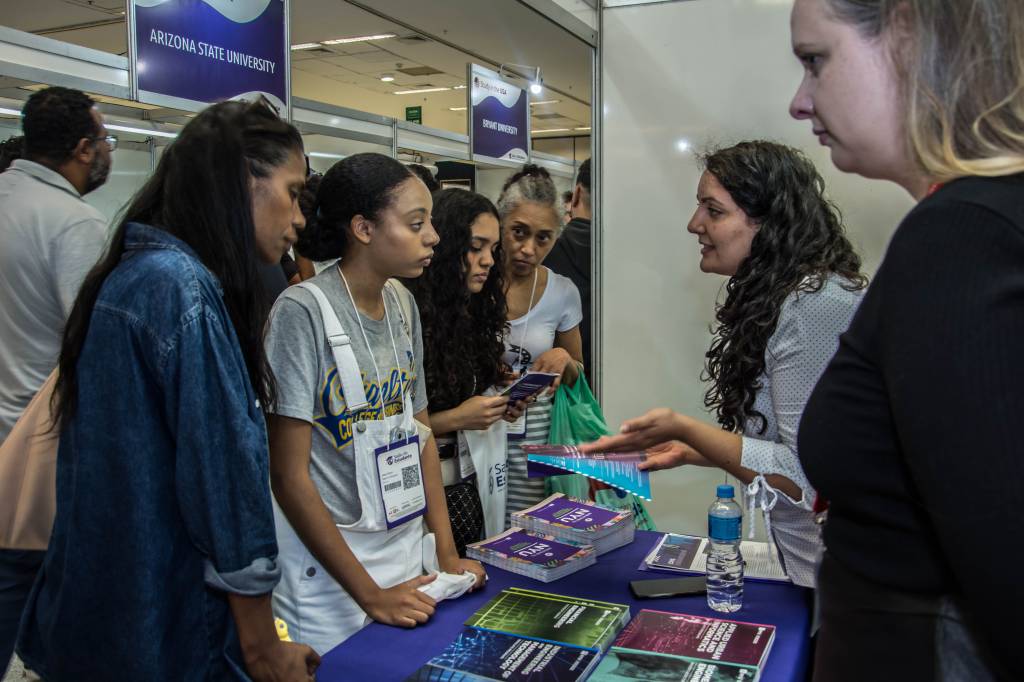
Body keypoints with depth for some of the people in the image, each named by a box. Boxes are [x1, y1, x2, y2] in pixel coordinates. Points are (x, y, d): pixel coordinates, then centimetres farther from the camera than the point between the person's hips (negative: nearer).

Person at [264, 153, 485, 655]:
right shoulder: (303, 310, -17)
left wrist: (447, 553, 4)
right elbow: (289, 475, -16)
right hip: (329, 573, -6)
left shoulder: (402, 304, 4)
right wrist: (369, 594, -15)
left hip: (406, 554, 6)